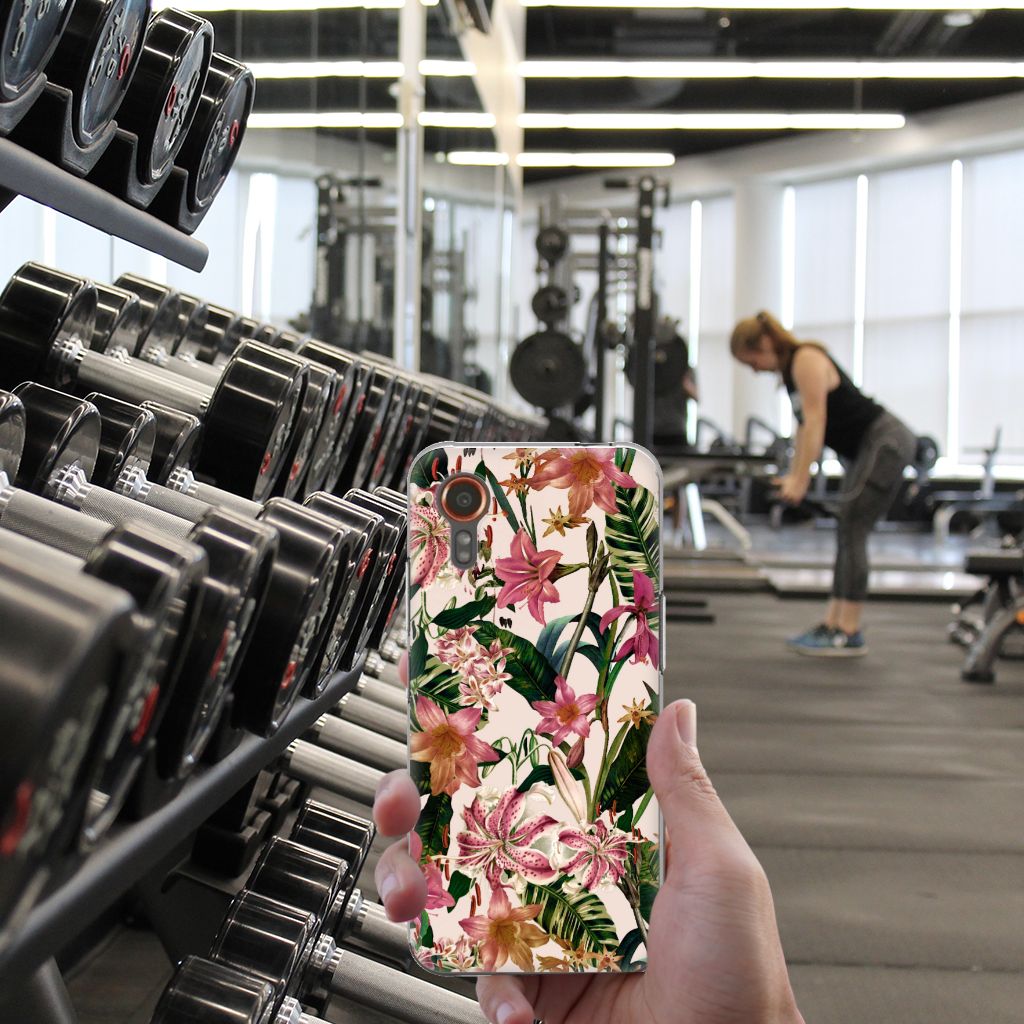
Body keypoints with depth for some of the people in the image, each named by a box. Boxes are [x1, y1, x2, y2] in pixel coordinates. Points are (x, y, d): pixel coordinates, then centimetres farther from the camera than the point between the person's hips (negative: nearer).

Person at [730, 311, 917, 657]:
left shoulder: (807, 360, -16)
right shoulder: (790, 369, 12)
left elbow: (815, 421, -22)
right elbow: (805, 426, 15)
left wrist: (800, 480, -23)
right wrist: (793, 475, 10)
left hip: (887, 443, -10)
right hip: (867, 448, 10)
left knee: (851, 531, -12)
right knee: (848, 533, 9)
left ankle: (849, 634, -10)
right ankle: (832, 624, 12)